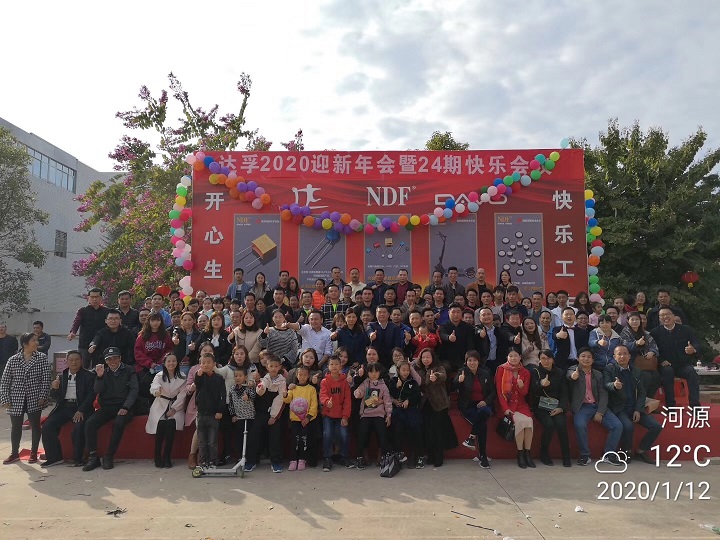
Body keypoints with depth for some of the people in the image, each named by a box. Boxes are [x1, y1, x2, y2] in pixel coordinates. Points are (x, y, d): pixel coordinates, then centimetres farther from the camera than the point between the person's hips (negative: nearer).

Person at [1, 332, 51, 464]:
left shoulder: (42, 358, -3)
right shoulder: (13, 360, 0)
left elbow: (46, 379, -5)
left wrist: (43, 396, -11)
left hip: (34, 400, -1)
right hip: (16, 400, 1)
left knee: (35, 426, 4)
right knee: (16, 427, 11)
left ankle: (34, 453, 19)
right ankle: (14, 453, 28)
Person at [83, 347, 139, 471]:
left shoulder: (129, 371, 5)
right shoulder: (104, 372, 16)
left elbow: (134, 390, -4)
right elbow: (97, 391, 3)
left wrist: (125, 407, -16)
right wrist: (99, 376, -15)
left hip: (123, 407, -4)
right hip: (106, 407, 4)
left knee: (119, 423, -33)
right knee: (89, 423, -21)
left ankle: (109, 456, -21)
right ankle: (93, 457, -13)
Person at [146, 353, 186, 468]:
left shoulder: (182, 377, 0)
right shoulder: (159, 375, -3)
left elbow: (182, 395, -3)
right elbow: (153, 386, -24)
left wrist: (174, 409, -13)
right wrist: (156, 390, -48)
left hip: (175, 407, 0)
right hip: (160, 407, 0)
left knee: (170, 426, -23)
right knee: (160, 428, -22)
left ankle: (167, 458, -8)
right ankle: (158, 458, -7)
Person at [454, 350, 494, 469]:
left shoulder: (486, 374, 12)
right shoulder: (462, 372, 3)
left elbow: (492, 392, 12)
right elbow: (453, 387, -14)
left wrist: (486, 401, -10)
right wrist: (459, 381, -38)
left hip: (483, 405, 2)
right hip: (468, 406, -2)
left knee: (484, 412, -35)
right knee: (482, 423, -29)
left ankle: (472, 437, -19)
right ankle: (483, 456, -19)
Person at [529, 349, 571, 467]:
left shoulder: (560, 373, 11)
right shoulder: (535, 372, 2)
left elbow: (564, 393, 8)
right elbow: (533, 392, -9)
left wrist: (561, 408, -9)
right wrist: (541, 384, -32)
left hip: (556, 406, 2)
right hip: (540, 407, -2)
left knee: (561, 423, -26)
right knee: (549, 424, -27)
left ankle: (566, 457, -13)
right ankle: (544, 455, -8)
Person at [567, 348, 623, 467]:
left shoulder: (598, 375, 14)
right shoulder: (573, 370, 2)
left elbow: (603, 395, 6)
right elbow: (569, 374, -24)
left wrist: (600, 412, -9)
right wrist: (573, 375, -50)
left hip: (598, 406, 4)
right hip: (582, 407, -4)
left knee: (618, 425, -14)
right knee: (580, 425, -32)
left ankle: (609, 454, 3)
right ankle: (585, 455, -13)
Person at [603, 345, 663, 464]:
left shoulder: (636, 372, 11)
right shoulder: (609, 369, -4)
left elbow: (641, 392, 11)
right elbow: (606, 384, -20)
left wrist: (638, 410, -4)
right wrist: (614, 385, -45)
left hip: (634, 408, 5)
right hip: (618, 408, -5)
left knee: (656, 427, -8)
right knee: (628, 426, -31)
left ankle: (641, 452, 11)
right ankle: (626, 452, -3)